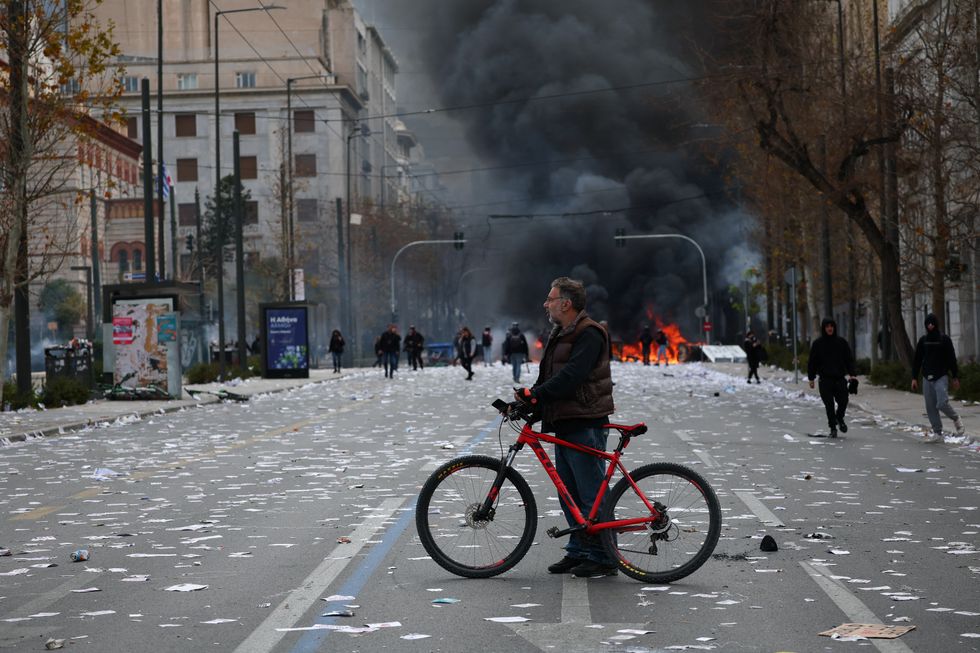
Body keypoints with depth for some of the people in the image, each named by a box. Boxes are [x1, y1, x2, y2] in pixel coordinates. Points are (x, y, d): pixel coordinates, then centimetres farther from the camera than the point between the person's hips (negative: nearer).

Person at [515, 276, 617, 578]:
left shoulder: (589, 334, -13)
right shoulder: (561, 333, 18)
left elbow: (570, 376, -25)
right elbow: (549, 376, 16)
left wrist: (534, 394, -28)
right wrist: (527, 399, 1)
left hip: (585, 425, -10)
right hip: (565, 423, 10)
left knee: (592, 494, -6)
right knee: (569, 493, 13)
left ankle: (603, 558, -1)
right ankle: (578, 550, 21)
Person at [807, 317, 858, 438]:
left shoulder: (841, 342, 6)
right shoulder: (817, 344, 2)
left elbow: (849, 359, 7)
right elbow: (812, 362, 5)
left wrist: (852, 374, -4)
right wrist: (811, 378, 1)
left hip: (840, 378, 1)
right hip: (825, 379, -1)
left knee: (843, 401, -4)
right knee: (829, 405, -2)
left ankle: (840, 418, 27)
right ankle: (833, 428, 9)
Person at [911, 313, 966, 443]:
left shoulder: (944, 339, -1)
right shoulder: (922, 341, 9)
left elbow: (952, 359, 0)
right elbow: (917, 360, 12)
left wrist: (955, 377, -3)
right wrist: (914, 378, 6)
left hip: (941, 377, -4)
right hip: (927, 378, 4)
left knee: (942, 403, -17)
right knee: (930, 407, 1)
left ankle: (956, 419, 13)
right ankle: (937, 433, 7)